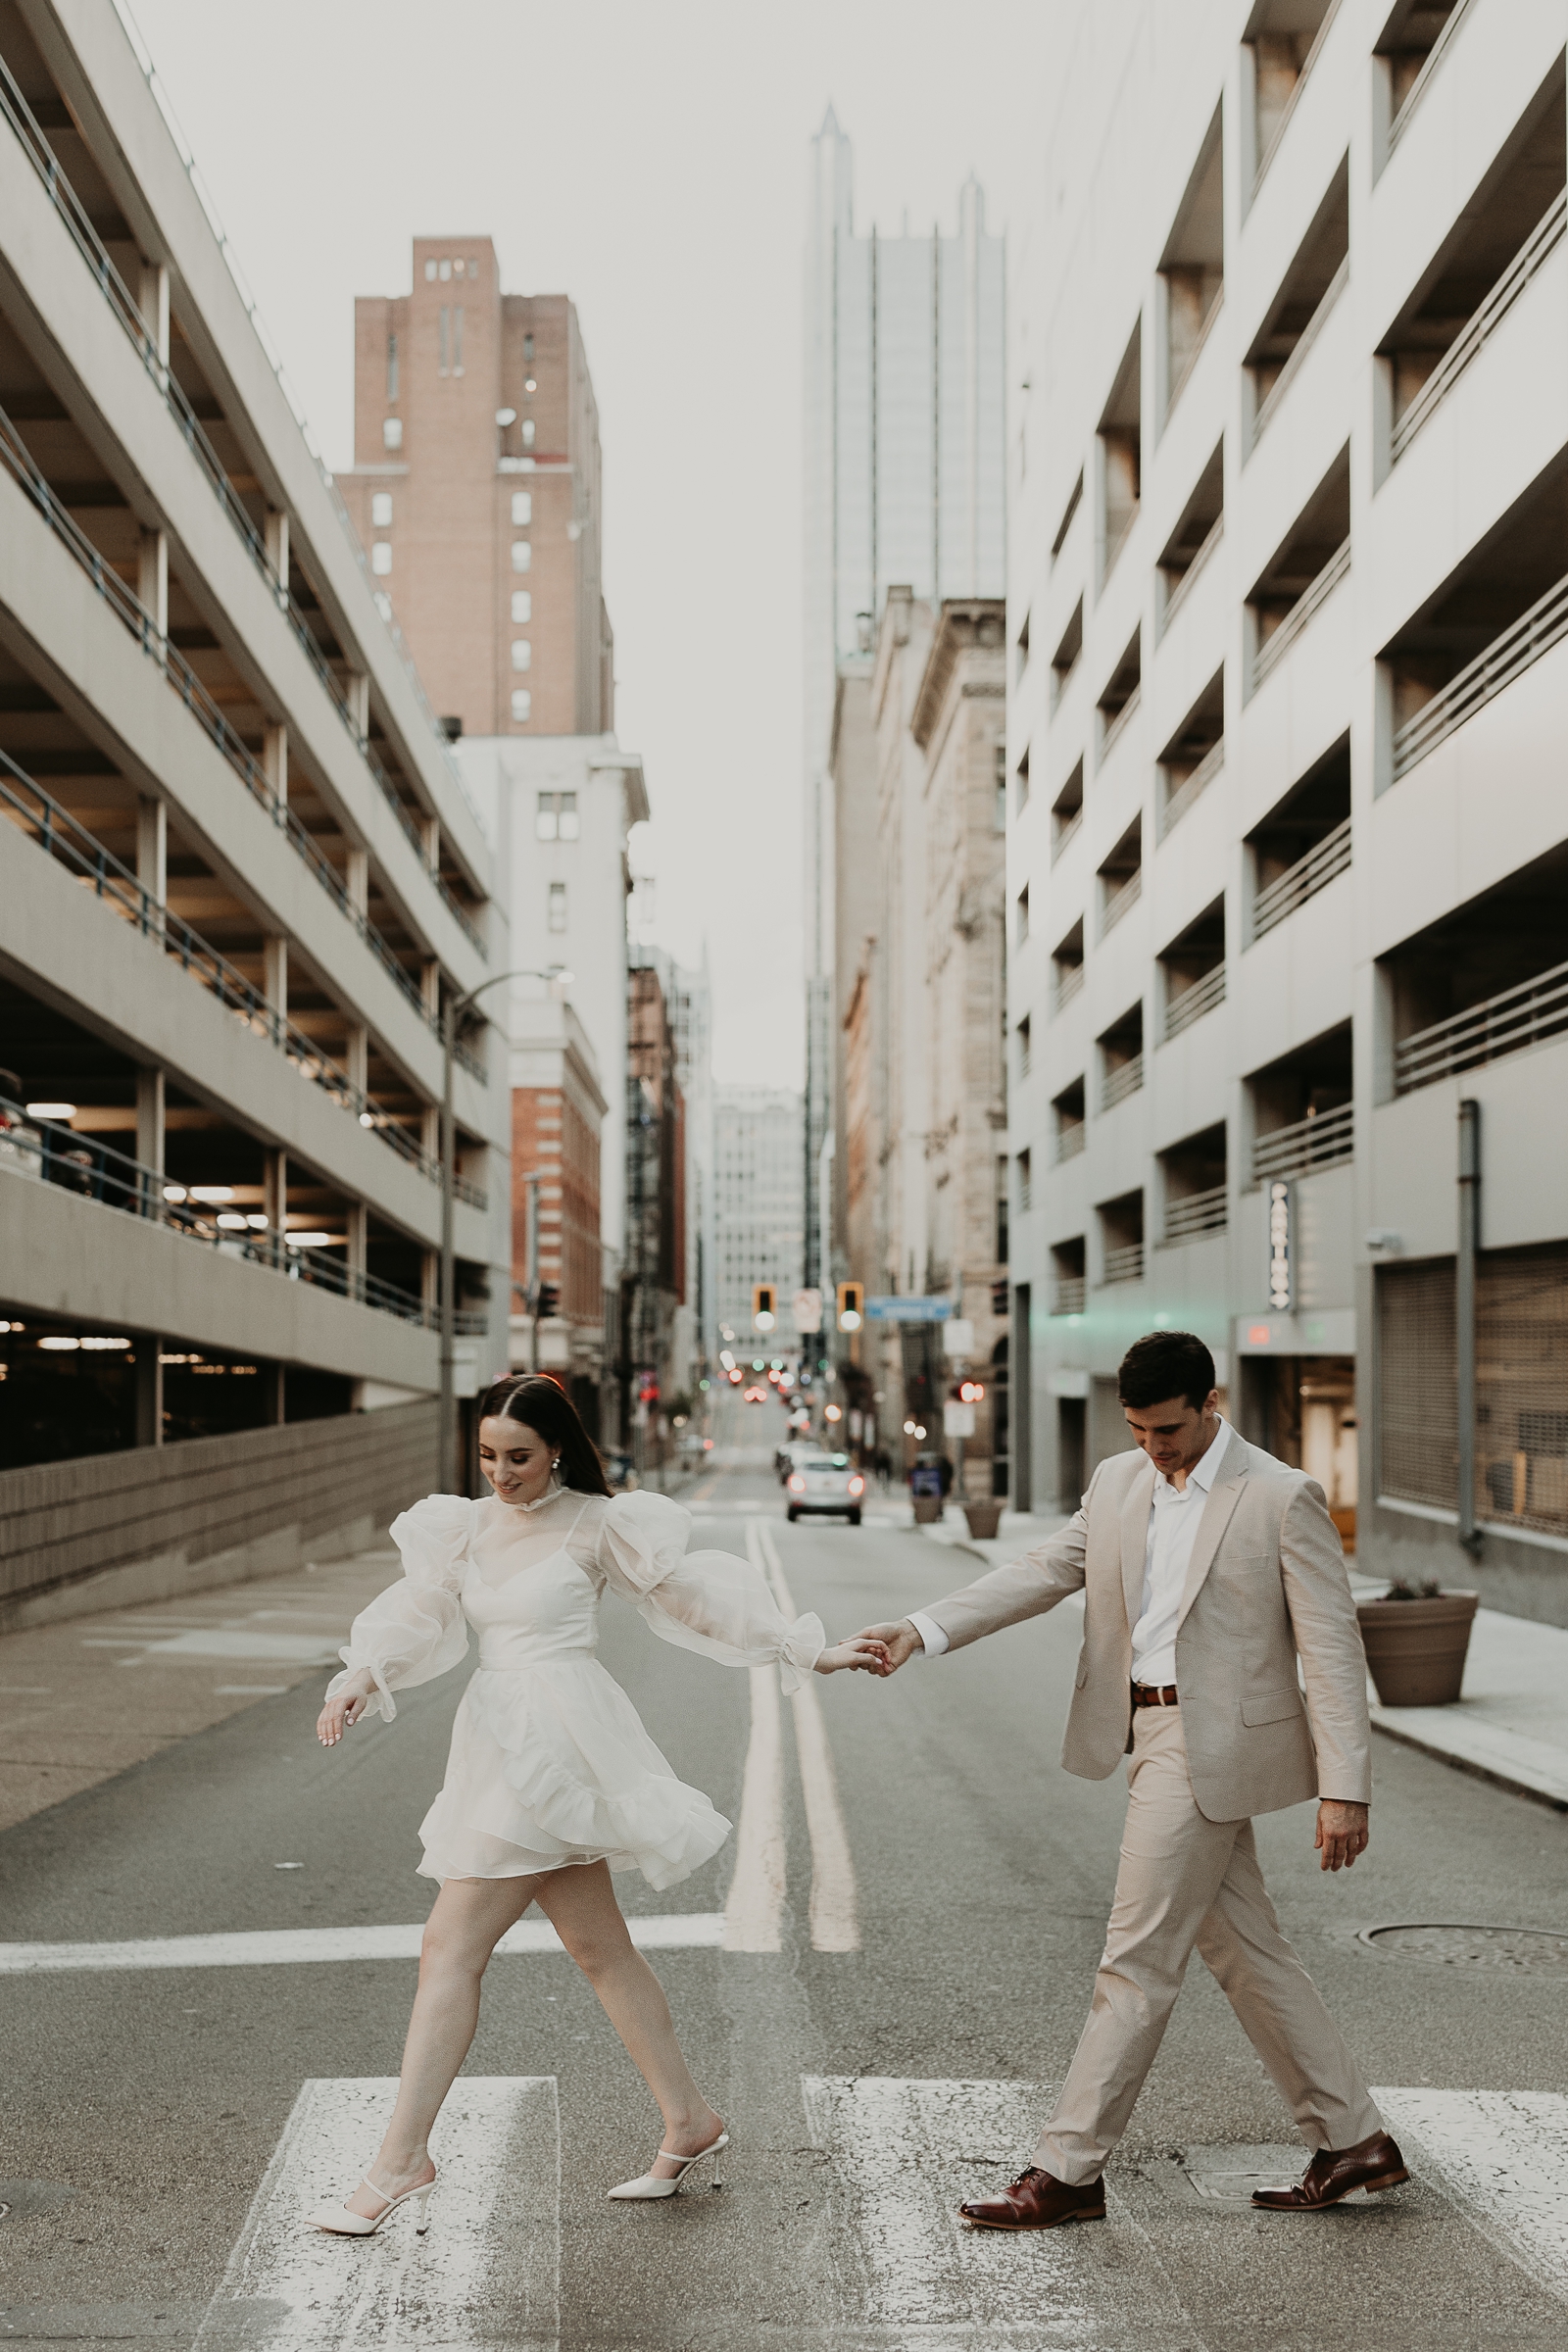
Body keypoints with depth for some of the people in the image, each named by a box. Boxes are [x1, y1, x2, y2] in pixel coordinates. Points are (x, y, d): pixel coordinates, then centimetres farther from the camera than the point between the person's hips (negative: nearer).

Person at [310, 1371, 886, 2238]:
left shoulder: (596, 1524, -4)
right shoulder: (465, 1526, 12)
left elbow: (693, 1597, 0)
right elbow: (417, 1612, 6)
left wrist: (812, 1654, 0)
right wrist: (361, 1676, -14)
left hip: (556, 1739, -7)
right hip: (498, 1738, 7)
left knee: (451, 1948, -8)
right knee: (598, 1946, 13)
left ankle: (402, 2159, -1)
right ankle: (689, 2121, 25)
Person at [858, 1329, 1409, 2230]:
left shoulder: (1282, 1497, -10)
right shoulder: (1118, 1483, 9)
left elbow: (1333, 1648, -11)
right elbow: (1043, 1572, 6)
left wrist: (1345, 1789, -15)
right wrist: (921, 1630, -7)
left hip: (1211, 1745, -7)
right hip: (1152, 1740, 7)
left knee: (1137, 1962, -3)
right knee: (1247, 1952, 14)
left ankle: (1068, 2171, 5)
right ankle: (1354, 2141, 25)